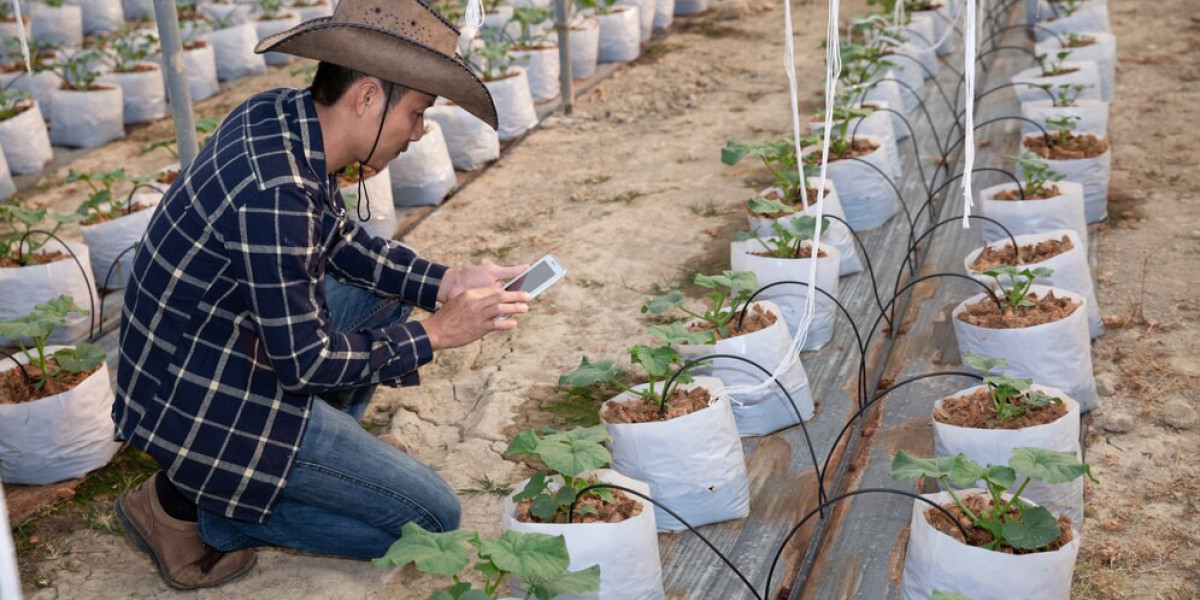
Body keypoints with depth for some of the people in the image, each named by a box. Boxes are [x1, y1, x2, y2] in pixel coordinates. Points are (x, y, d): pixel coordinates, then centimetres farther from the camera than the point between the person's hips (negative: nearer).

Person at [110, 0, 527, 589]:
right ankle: (190, 505, 2)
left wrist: (445, 283, -1)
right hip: (204, 405, -9)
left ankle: (306, 461, 17)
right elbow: (306, 363, -23)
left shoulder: (280, 114, -4)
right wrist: (435, 333, -14)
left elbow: (344, 242, 10)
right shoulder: (275, 192, -31)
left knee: (386, 295, 19)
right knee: (433, 517, -2)